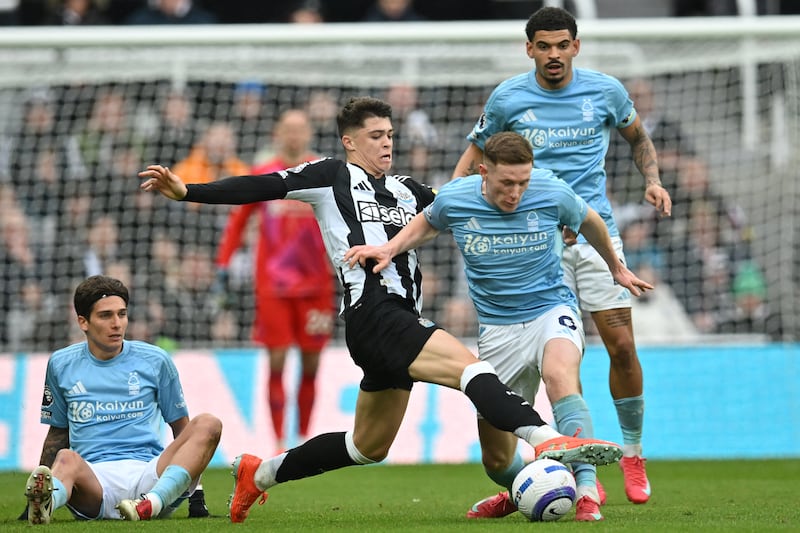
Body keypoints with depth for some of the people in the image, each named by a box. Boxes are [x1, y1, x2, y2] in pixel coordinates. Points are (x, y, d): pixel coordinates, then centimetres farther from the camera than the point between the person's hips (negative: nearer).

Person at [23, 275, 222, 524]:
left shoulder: (155, 360, 12)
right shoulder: (61, 364, 14)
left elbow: (180, 426, 18)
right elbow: (58, 431, 24)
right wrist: (38, 486, 14)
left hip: (150, 473, 1)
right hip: (94, 478, -1)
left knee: (208, 424, -24)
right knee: (66, 458, -35)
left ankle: (152, 504, -46)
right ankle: (44, 503, -72)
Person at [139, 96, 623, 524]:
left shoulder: (405, 190, 22)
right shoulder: (331, 177, 5)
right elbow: (259, 187, -1)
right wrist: (186, 191, -12)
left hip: (403, 320, 9)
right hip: (372, 312, -9)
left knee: (369, 447, 17)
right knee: (469, 365, -28)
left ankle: (259, 474, 32)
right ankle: (546, 439, -47)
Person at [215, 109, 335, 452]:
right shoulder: (262, 176, 3)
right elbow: (238, 219, 11)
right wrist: (223, 263, 5)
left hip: (315, 284, 1)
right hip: (272, 286, -1)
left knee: (311, 365, 4)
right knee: (276, 363, -4)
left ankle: (304, 439, 17)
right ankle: (279, 445, 0)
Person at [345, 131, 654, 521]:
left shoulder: (552, 193, -13)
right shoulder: (454, 200, -10)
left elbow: (589, 222, 10)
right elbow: (427, 224, 15)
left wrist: (616, 268, 25)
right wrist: (390, 248, -2)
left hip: (552, 310, -2)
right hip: (498, 327, 2)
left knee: (559, 375, -39)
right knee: (497, 459, 5)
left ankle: (587, 490, -40)